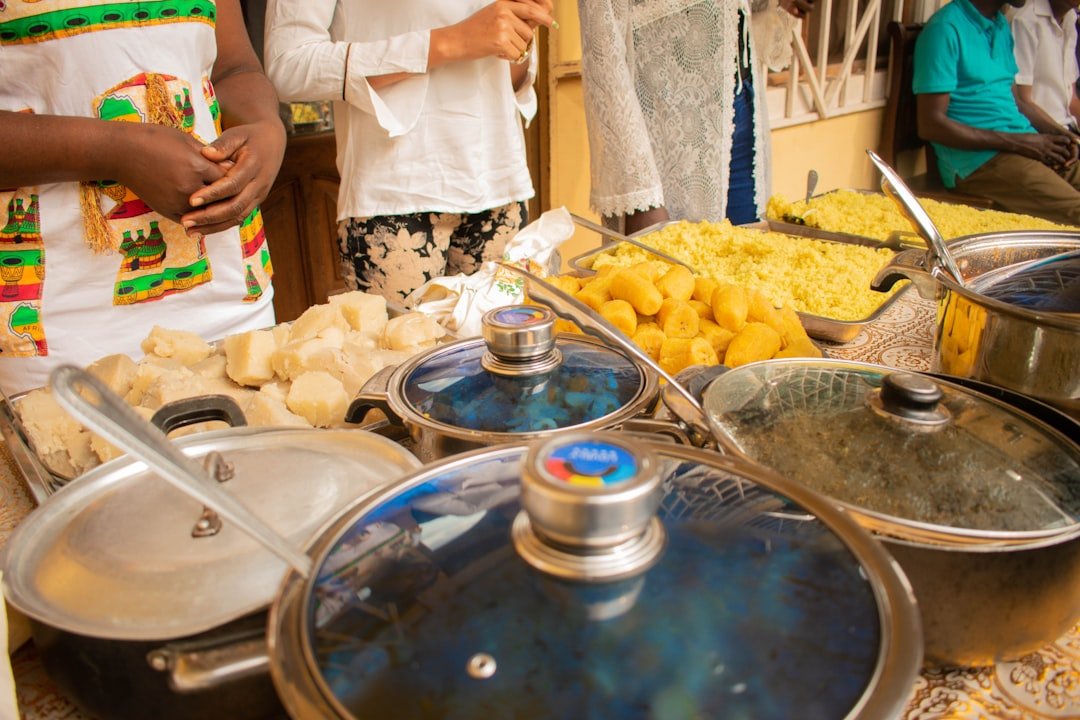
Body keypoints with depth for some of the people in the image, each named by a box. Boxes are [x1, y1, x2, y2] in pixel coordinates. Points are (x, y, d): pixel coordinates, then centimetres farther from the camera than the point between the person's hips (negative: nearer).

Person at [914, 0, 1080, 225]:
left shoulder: (1002, 25, 18)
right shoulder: (945, 29, -9)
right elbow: (930, 125, -14)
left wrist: (1054, 132, 4)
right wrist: (1016, 142, -14)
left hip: (1024, 142, 9)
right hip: (975, 158, -9)